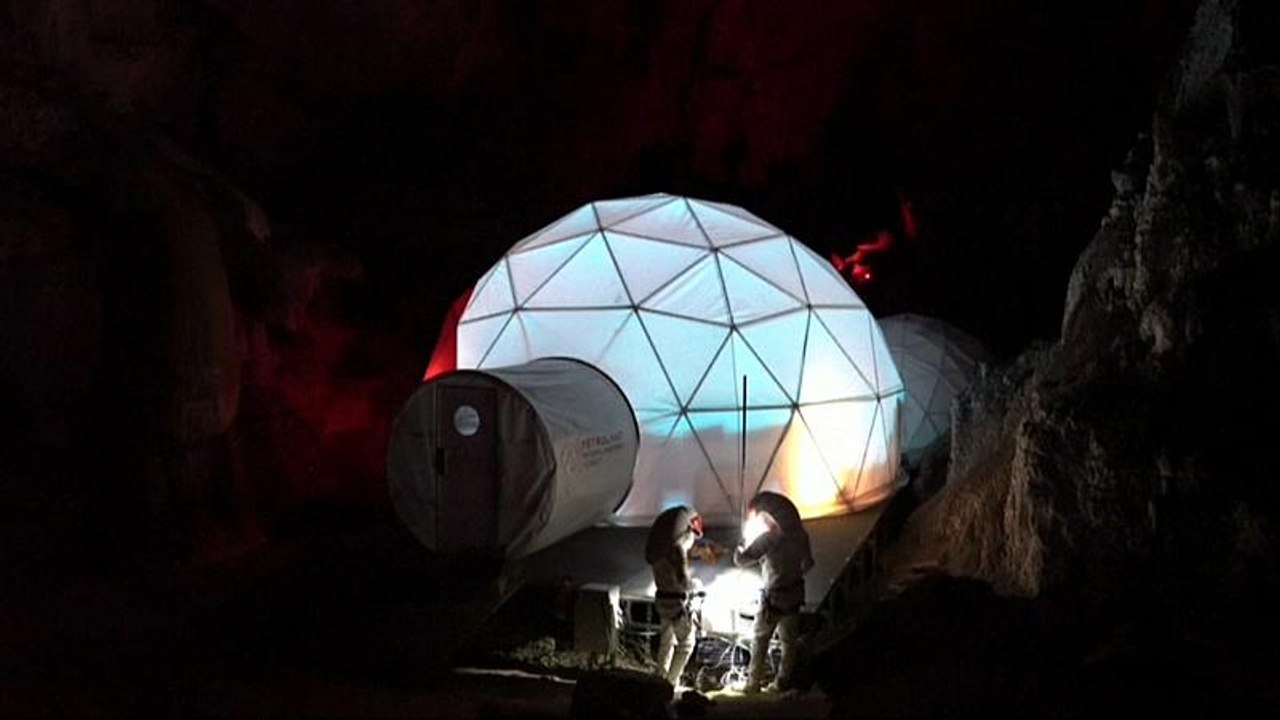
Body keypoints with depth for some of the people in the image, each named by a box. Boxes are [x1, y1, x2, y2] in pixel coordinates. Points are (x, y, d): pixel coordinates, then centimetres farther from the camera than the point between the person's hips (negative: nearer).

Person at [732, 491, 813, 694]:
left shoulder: (768, 537, -17)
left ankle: (753, 682, 6)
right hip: (795, 594, 6)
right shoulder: (798, 535, 1)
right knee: (789, 639, 15)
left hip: (774, 596, -6)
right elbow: (807, 563, 13)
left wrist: (744, 543, 3)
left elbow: (740, 560, -13)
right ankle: (784, 681, 18)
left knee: (759, 639, 6)